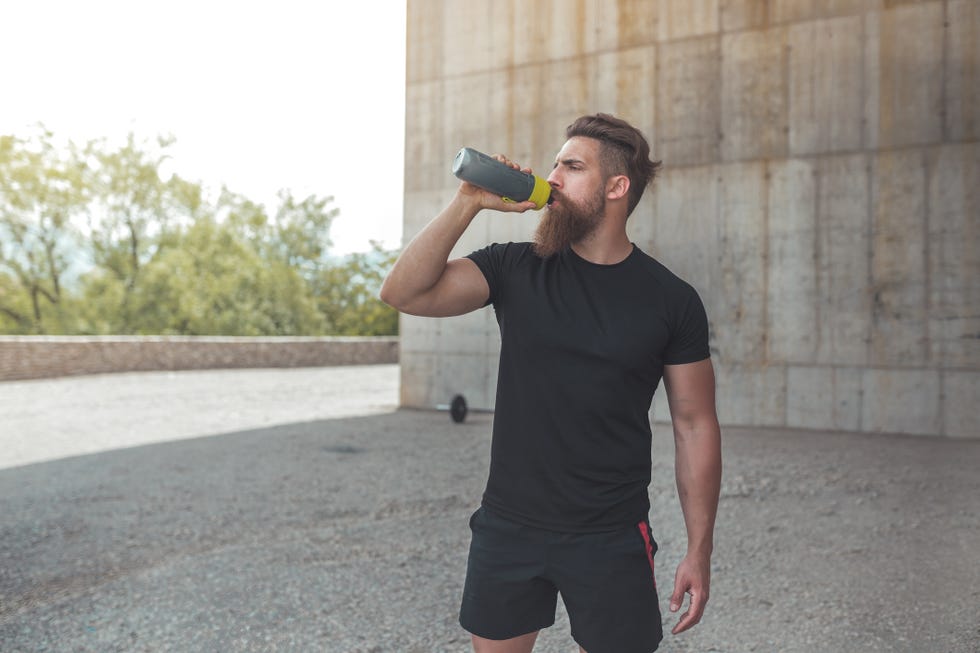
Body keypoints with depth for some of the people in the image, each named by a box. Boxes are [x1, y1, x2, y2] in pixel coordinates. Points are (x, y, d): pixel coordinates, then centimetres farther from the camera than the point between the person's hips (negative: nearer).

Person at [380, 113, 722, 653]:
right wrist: (468, 203, -18)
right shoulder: (514, 269, -2)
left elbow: (695, 426, -1)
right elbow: (403, 292, -12)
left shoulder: (671, 300, -5)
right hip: (507, 528, 2)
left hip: (611, 541, -1)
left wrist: (699, 552, -3)